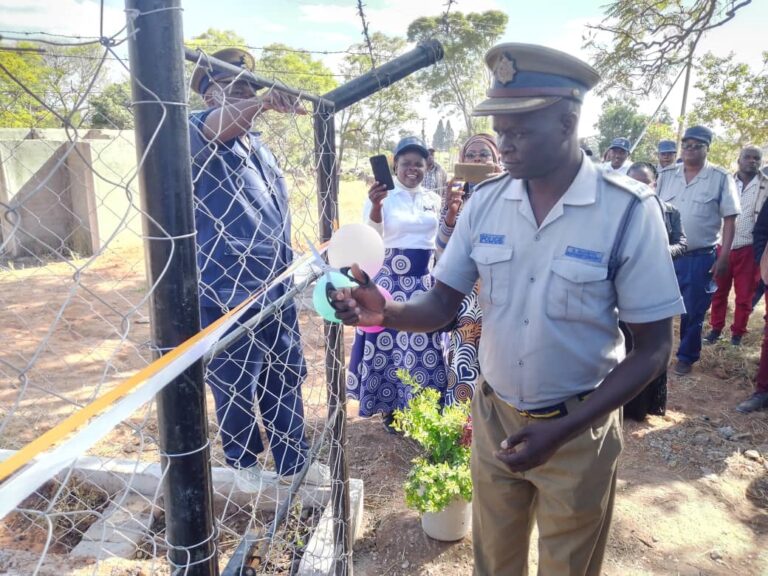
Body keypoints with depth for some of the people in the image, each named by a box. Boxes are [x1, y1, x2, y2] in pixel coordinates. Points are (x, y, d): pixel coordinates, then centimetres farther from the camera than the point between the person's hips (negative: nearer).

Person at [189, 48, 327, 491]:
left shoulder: (260, 147, 17)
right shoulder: (199, 133, -7)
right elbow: (218, 126, -33)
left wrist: (293, 269, 25)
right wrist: (263, 102, -52)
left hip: (277, 288, 7)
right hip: (228, 293, -7)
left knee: (286, 379, 14)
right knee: (235, 386, 8)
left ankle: (293, 462, 30)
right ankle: (244, 462, 31)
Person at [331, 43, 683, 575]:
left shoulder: (629, 210, -17)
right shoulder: (485, 202, -6)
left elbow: (653, 349, -14)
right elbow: (441, 305, -3)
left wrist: (563, 430, -21)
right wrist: (386, 312, -25)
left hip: (579, 429, -2)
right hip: (492, 416, 3)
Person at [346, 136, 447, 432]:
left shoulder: (434, 200, 9)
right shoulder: (382, 196, -5)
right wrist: (375, 206, -35)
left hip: (424, 280, 4)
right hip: (390, 279, -4)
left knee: (423, 344, 8)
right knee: (389, 342, 4)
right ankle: (389, 409, 20)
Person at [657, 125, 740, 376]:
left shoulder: (721, 178, -4)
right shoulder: (666, 175, 4)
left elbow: (729, 220, -3)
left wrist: (723, 257, -8)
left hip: (701, 258, -2)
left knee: (693, 313, 9)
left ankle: (686, 357, 27)